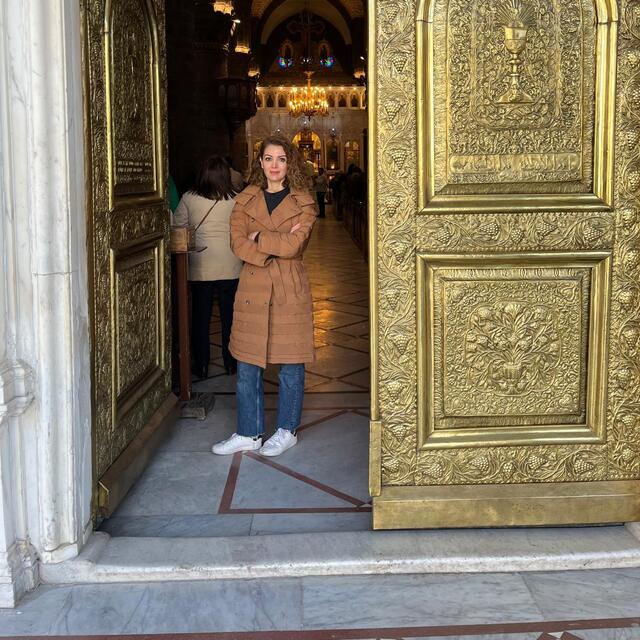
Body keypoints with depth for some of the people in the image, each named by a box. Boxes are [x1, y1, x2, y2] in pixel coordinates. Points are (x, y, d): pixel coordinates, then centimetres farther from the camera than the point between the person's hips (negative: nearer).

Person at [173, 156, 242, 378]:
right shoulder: (235, 199, -5)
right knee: (229, 315, 11)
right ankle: (230, 362, 20)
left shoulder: (189, 199, -5)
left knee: (200, 316, 9)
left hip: (200, 267, 0)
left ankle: (201, 366, 14)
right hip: (230, 267, 0)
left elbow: (177, 225, 3)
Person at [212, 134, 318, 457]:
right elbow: (238, 243, -4)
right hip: (252, 288, 3)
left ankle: (287, 431, 20)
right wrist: (277, 245, -14)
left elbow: (293, 245, -13)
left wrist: (258, 237, -6)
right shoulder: (245, 200, 9)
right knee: (247, 366, 5)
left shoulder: (303, 203, 1)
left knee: (290, 366, 5)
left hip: (290, 289, -2)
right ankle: (248, 433, 17)